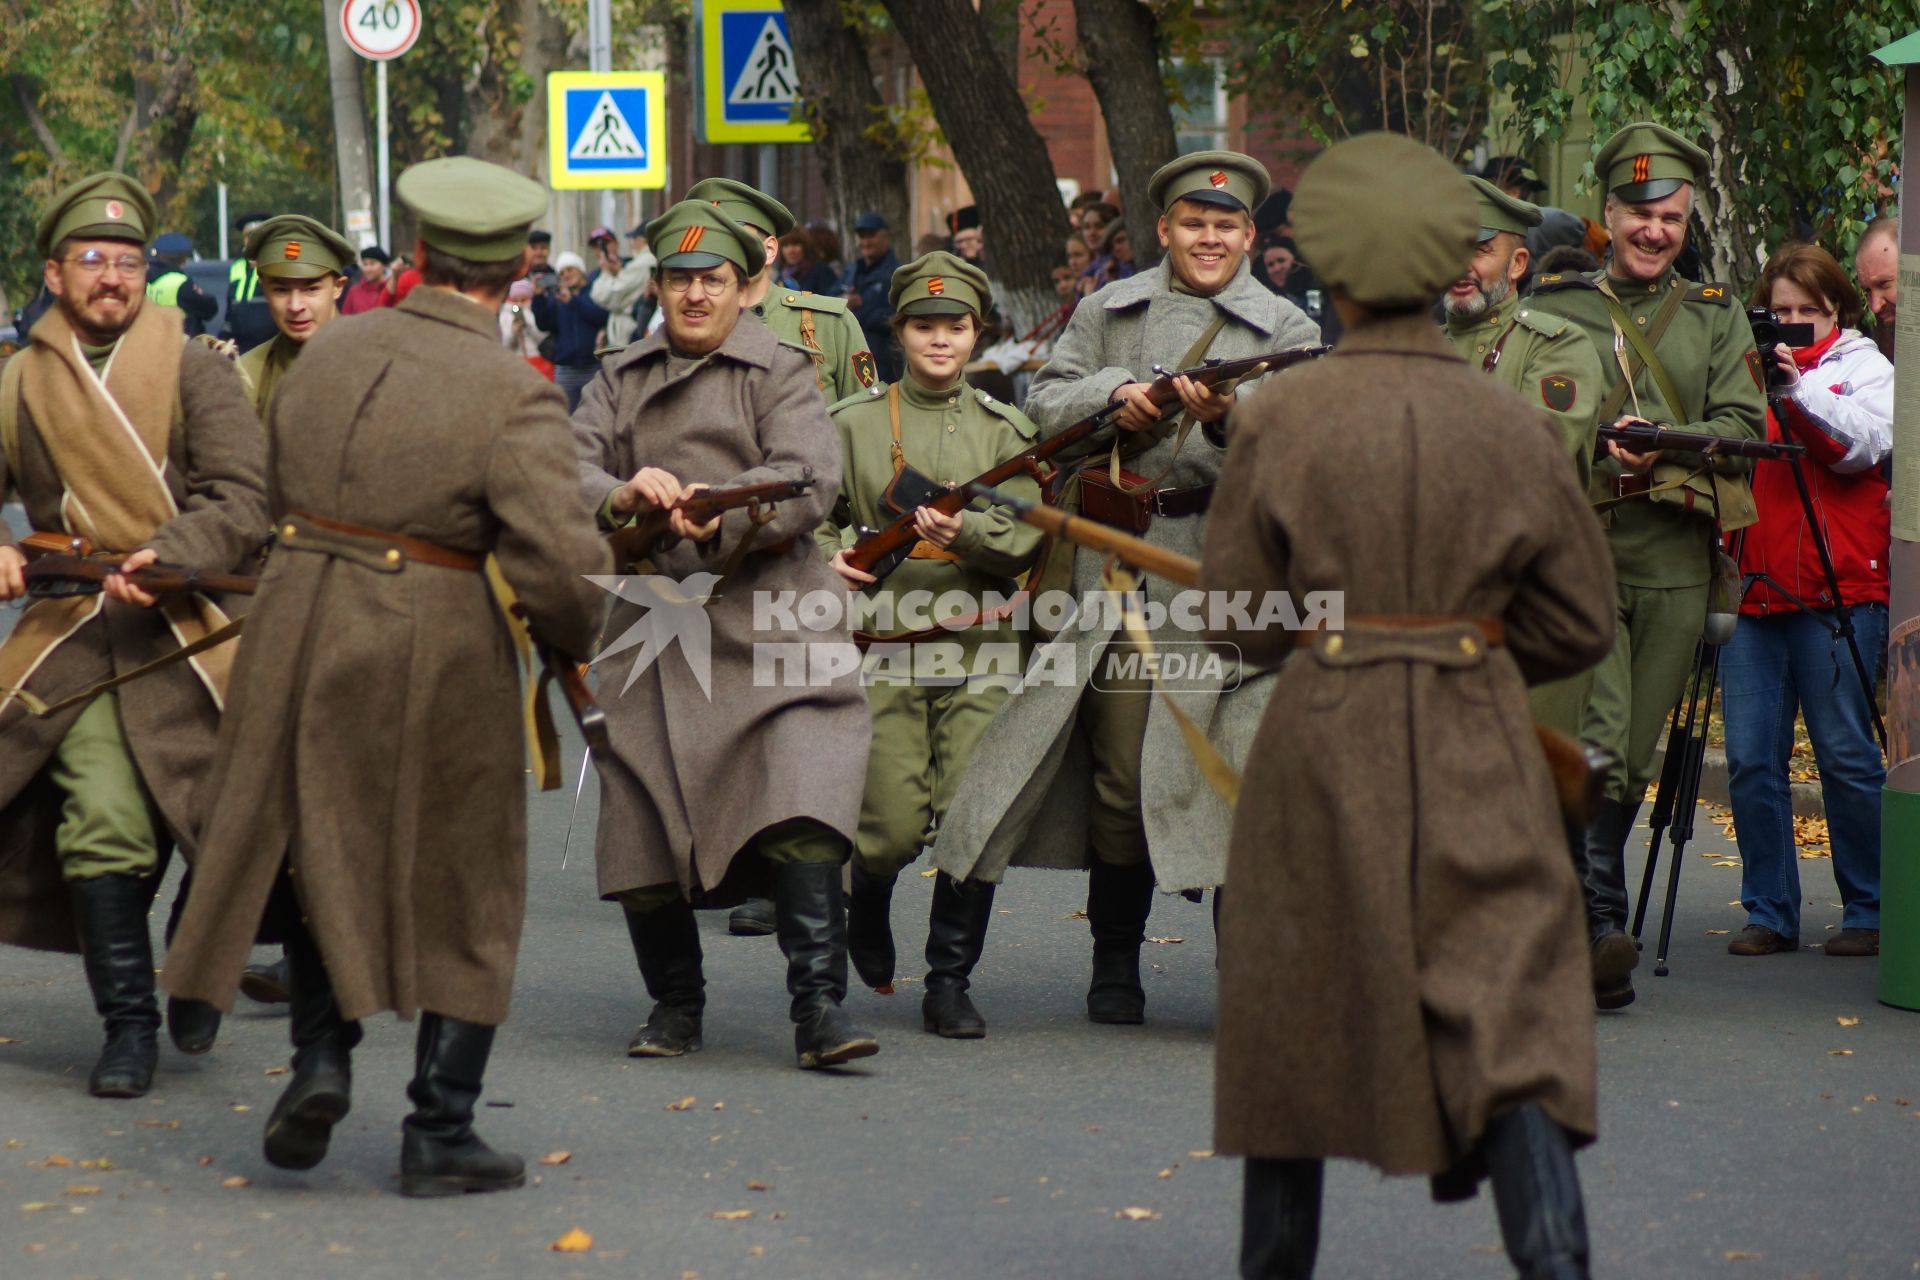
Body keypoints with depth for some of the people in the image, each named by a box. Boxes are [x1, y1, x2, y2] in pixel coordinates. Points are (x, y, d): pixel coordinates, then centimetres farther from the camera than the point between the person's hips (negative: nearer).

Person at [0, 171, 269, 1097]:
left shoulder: (193, 370, 1)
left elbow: (244, 502, -6)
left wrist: (166, 556, -22)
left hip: (192, 632, -1)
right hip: (76, 638, 1)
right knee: (103, 825, -13)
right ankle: (127, 1025, -1)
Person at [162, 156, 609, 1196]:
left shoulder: (329, 352, 4)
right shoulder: (513, 395, -13)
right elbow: (557, 558, -18)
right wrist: (577, 641, 1)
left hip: (303, 627, 4)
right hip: (437, 645, -4)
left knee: (316, 847, 24)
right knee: (460, 887, 10)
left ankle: (322, 1054, 7)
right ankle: (440, 1133, 10)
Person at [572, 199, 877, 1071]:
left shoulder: (778, 374, 8)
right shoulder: (619, 381, 18)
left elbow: (809, 477, -8)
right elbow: (568, 475, 5)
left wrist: (720, 518, -24)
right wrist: (623, 495, -17)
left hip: (767, 617, -4)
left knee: (801, 815, -18)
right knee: (642, 826, 3)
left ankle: (819, 1005, -18)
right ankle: (675, 1005, 22)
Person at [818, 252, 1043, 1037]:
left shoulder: (1006, 430, 11)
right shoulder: (855, 425, 9)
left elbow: (1028, 536, 2)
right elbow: (816, 514, 16)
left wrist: (962, 533, -17)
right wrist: (832, 556, -6)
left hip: (980, 654, 1)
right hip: (888, 649, -1)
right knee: (894, 828, -6)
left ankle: (950, 980, 6)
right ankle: (864, 913, 27)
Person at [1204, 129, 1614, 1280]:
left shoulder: (1281, 419, -7)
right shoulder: (1512, 429, -3)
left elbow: (1237, 616, -1)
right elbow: (1583, 621, 4)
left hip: (1321, 751, 0)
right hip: (1479, 758, 0)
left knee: (1296, 1018, 16)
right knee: (1513, 1022, -3)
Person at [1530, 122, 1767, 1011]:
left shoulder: (1717, 318, 16)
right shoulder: (1553, 307, 11)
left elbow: (1743, 426, 5)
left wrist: (1664, 444, -13)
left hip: (1676, 561, 3)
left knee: (1633, 758, 5)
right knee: (1593, 745, -18)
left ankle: (1581, 927, 17)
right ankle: (1601, 928, -21)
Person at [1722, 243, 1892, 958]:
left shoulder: (1866, 366, 9)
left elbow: (1867, 442, -10)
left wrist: (1802, 390, -21)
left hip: (1838, 592, -4)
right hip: (1753, 590, 4)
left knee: (1845, 756, -3)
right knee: (1750, 761, -1)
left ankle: (1868, 911, 6)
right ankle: (1769, 913, 7)